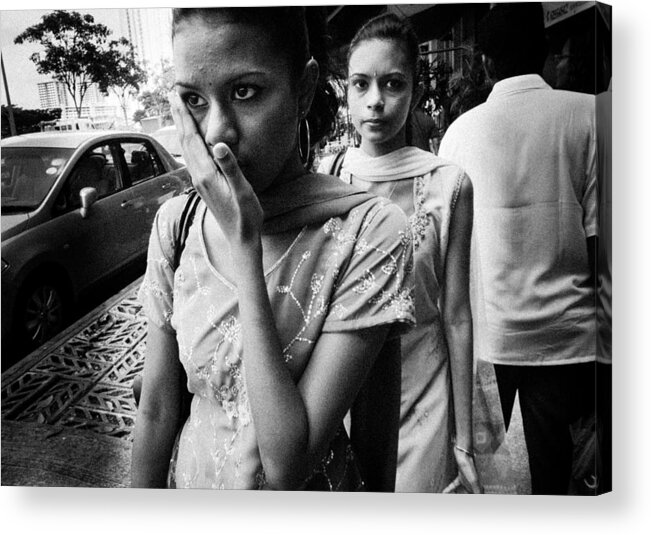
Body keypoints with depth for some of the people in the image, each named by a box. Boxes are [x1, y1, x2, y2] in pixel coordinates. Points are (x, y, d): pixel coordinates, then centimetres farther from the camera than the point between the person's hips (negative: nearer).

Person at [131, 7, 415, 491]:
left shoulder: (367, 232, -25)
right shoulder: (176, 224, -11)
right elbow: (157, 408, -5)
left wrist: (245, 249, -31)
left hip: (311, 497, -3)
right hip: (190, 479, 4)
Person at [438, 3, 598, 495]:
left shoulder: (461, 128, -1)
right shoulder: (588, 113, -4)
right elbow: (597, 231, -7)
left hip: (483, 330, 1)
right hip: (563, 330, 0)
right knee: (551, 454, 13)